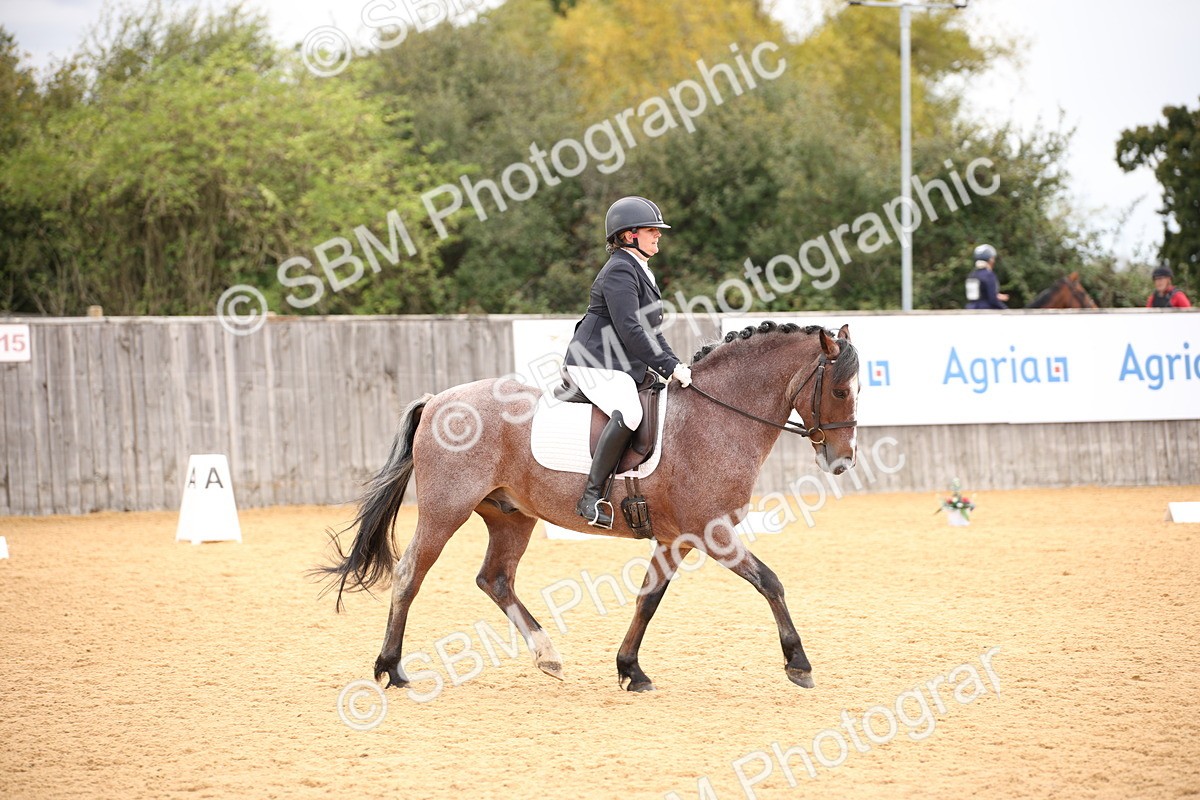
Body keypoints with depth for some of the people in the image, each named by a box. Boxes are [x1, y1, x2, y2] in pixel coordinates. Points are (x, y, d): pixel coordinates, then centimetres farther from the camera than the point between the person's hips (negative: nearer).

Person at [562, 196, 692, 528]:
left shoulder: (640, 272, 22)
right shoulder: (620, 271, -12)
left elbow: (650, 331, 25)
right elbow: (629, 330, -21)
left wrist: (674, 365, 13)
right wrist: (669, 366, -19)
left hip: (622, 367, 11)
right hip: (594, 364, -11)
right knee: (629, 413, -33)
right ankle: (592, 496, -32)